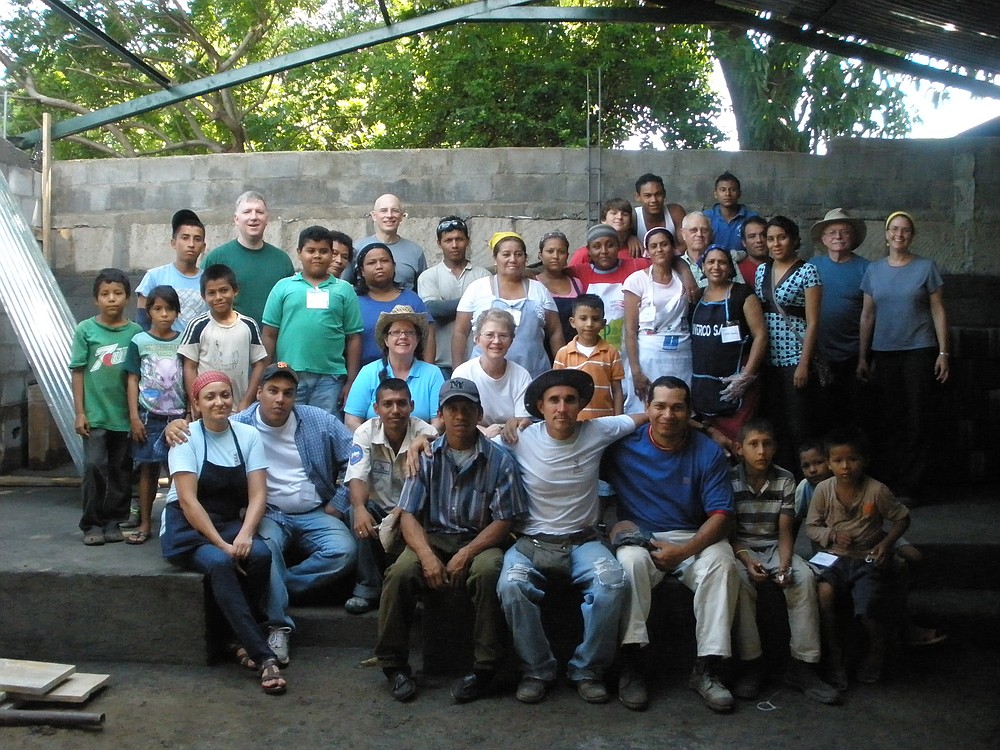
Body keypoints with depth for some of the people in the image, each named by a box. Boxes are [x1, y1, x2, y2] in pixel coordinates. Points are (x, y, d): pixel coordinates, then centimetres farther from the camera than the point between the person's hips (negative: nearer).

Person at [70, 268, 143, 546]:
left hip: (126, 415, 2)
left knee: (121, 469, 9)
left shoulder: (136, 332, 0)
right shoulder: (85, 330, -2)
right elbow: (78, 372, 0)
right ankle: (91, 524, 8)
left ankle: (113, 521, 21)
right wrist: (79, 412, -4)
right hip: (95, 415, -2)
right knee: (94, 467, -4)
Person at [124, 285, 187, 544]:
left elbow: (189, 379, 7)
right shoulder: (139, 342, 1)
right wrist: (134, 417, -3)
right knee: (148, 468, 6)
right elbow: (133, 381, 2)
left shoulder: (183, 341, 3)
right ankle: (144, 524, 14)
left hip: (179, 415, 1)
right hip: (149, 416, -1)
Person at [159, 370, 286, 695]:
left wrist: (245, 534, -23)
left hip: (231, 523, 3)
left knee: (260, 554, -29)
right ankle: (263, 656, -33)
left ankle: (244, 640, -9)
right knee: (220, 563, -33)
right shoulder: (186, 437, -7)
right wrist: (221, 544, -23)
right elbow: (188, 501, -15)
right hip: (186, 528, -3)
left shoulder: (248, 435, 2)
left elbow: (258, 495, -4)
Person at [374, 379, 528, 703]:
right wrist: (427, 556, -19)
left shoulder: (499, 460, -1)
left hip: (480, 540, -1)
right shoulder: (427, 457, 5)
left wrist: (466, 554, -19)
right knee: (400, 572, -28)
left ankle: (484, 668, -21)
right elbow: (408, 515, 0)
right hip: (432, 538, 2)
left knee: (488, 571, -34)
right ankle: (394, 664, -11)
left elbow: (503, 520, -4)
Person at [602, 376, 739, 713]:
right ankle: (631, 664, -26)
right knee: (630, 560, -34)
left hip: (693, 538, 1)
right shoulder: (624, 445, -3)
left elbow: (721, 515, -5)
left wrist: (683, 551, -18)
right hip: (638, 536, -1)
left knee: (722, 563, -29)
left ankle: (708, 668, -21)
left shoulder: (708, 452, -1)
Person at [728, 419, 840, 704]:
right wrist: (747, 561, -23)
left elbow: (785, 530, -1)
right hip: (739, 550, -3)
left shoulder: (785, 480, 1)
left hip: (774, 548, 3)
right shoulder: (729, 479, -7)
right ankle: (751, 663, -22)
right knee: (739, 580, -35)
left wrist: (784, 564, -19)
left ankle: (802, 665, -20)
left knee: (805, 577, -26)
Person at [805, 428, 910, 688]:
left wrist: (886, 543, -11)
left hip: (868, 559, -1)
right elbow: (811, 526, 4)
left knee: (867, 607, -23)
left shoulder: (877, 491, -10)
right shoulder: (824, 489, -5)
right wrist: (832, 535, -16)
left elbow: (902, 518, 4)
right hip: (836, 557, 2)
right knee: (824, 592, -29)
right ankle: (834, 658, -12)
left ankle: (876, 651, 15)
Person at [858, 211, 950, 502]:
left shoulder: (926, 267, 1)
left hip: (919, 351, -2)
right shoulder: (874, 270, 8)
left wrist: (943, 352, -5)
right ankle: (889, 484, 12)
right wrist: (862, 357, 7)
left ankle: (910, 486, 5)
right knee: (889, 419, 5)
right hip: (884, 353, 2)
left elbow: (938, 311, 1)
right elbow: (867, 316, 10)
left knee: (917, 419, -1)